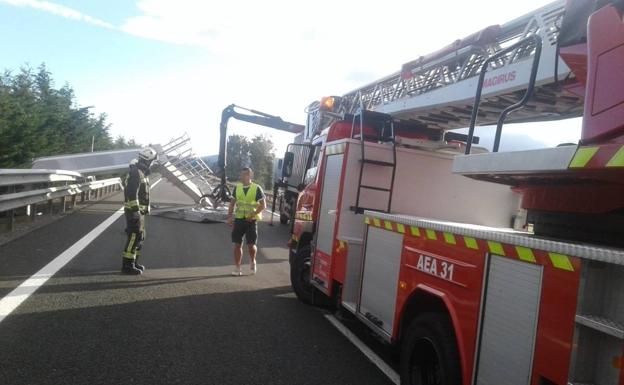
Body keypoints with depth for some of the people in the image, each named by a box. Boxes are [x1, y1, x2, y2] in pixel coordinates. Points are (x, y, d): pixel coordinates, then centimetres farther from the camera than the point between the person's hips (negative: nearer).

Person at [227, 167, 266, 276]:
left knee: (251, 245, -1)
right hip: (239, 219, 3)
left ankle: (252, 261, 29)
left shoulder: (257, 188, -5)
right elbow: (232, 203, 12)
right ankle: (237, 268, 11)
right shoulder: (237, 188, 6)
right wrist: (229, 217, 5)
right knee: (237, 245, 2)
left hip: (251, 220, -3)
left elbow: (263, 205, -6)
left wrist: (253, 214, -17)